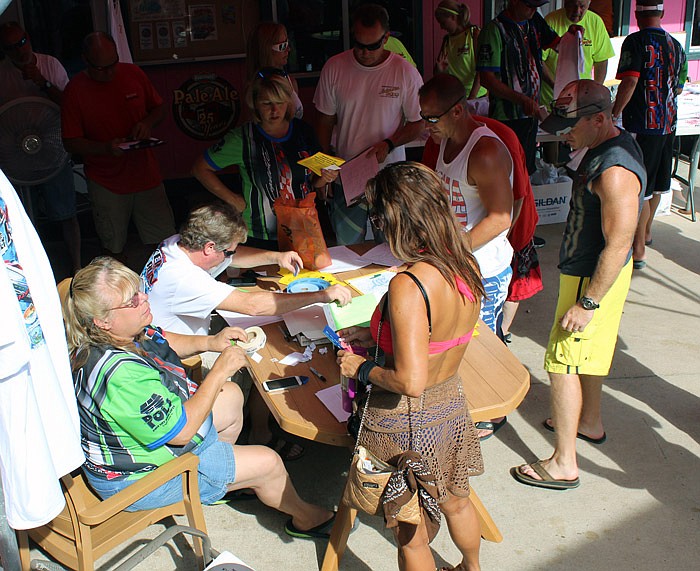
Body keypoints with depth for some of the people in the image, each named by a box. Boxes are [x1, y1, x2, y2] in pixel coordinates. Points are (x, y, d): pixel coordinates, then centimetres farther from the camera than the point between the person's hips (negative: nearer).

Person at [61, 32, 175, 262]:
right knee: (113, 248, 8)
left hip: (146, 174, 2)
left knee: (165, 241, 4)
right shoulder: (75, 90, -8)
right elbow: (71, 143, -8)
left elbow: (159, 108, 13)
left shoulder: (133, 73, 0)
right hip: (106, 183, -2)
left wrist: (147, 122, -10)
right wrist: (106, 148, -25)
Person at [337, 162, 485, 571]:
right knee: (456, 502, 34)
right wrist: (377, 336, 10)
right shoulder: (467, 265, -7)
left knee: (411, 534, 17)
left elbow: (410, 381, -31)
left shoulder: (408, 286, -31)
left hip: (406, 422, -8)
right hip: (453, 404, 8)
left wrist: (362, 368, -14)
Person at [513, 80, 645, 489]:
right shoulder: (614, 142, 2)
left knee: (563, 363, -2)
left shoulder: (615, 172, -30)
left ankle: (564, 464, 9)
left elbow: (618, 245, -29)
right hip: (592, 270, 10)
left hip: (593, 278, -10)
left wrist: (587, 303, -24)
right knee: (590, 351, 25)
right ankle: (590, 422, 47)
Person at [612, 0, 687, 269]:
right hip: (668, 122, 7)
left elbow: (630, 82, -22)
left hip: (643, 124, -7)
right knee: (657, 182, 20)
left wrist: (614, 115, -14)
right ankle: (646, 231, 39)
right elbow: (679, 86, 19)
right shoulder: (675, 45, 9)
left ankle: (638, 250, -4)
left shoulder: (636, 42, -11)